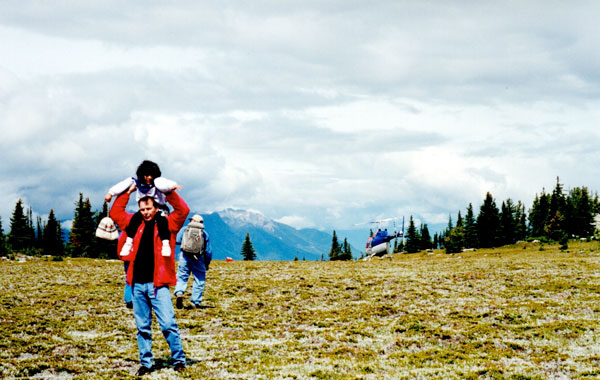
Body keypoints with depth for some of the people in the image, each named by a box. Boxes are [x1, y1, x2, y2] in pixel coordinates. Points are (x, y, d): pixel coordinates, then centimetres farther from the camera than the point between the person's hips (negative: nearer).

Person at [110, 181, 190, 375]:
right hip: (137, 284, 4)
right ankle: (145, 363, 18)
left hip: (158, 284, -4)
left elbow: (183, 210, -7)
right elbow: (116, 213, 18)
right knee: (142, 327, 9)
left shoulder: (167, 224, 4)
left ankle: (179, 360, 4)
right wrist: (128, 192, 12)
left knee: (168, 324, -9)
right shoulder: (135, 223, 14)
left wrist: (168, 192, -8)